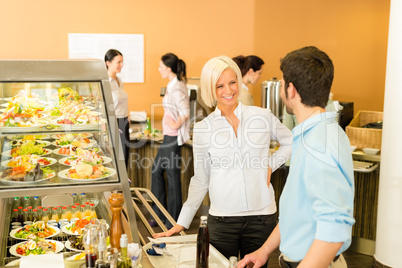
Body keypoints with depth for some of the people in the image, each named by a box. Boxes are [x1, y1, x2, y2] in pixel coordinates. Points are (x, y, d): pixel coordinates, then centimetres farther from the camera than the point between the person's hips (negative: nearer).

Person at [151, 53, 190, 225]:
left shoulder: (176, 88, -19)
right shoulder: (173, 85, 11)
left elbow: (185, 112, -29)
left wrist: (176, 125, -16)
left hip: (173, 137, -10)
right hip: (169, 136, 10)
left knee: (172, 175, 1)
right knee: (157, 170, 17)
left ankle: (174, 220, 15)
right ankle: (159, 214, 29)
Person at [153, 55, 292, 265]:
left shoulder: (262, 116, 0)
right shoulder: (203, 129, 0)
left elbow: (290, 142, 17)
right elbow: (200, 181, 7)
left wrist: (271, 164, 1)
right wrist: (182, 223, 4)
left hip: (262, 216, 1)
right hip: (222, 219, 0)